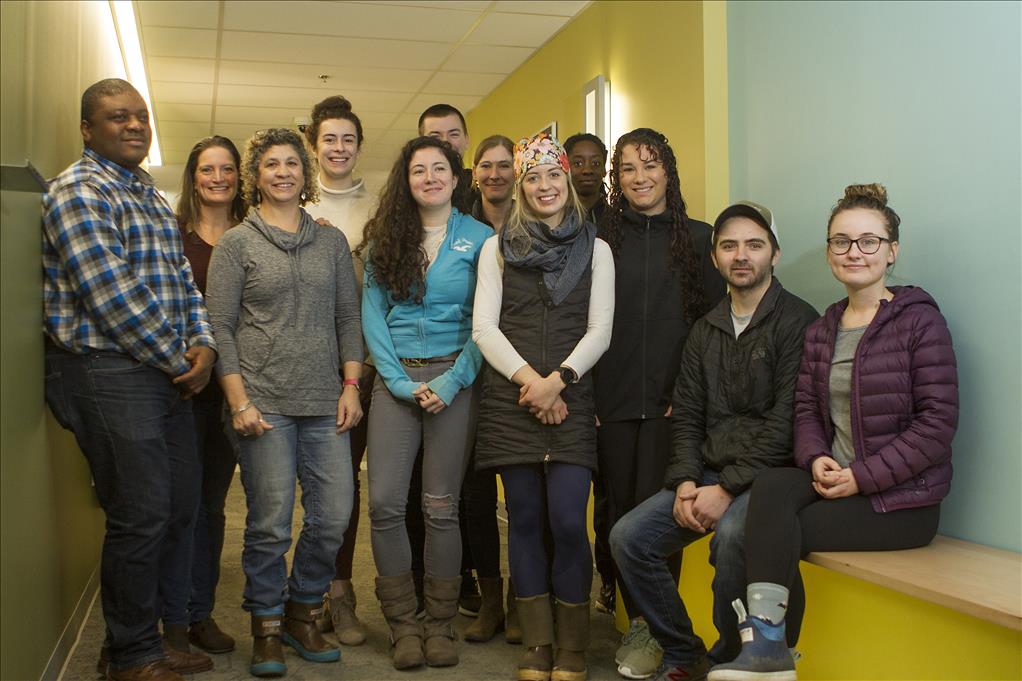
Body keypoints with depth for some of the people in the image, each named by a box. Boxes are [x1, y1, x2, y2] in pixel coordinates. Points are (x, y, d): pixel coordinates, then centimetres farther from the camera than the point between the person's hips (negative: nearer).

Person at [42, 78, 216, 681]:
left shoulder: (151, 196, 18)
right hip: (110, 374, -9)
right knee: (140, 517, -3)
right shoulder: (79, 192, -10)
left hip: (168, 375, 9)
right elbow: (113, 297, -18)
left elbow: (183, 279, 15)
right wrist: (179, 361, -11)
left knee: (182, 507, 13)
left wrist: (204, 345, -3)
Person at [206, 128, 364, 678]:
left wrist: (351, 387, 3)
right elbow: (220, 328, 0)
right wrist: (239, 401, -8)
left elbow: (348, 318, 13)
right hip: (263, 402, -3)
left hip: (325, 404, 3)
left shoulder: (332, 241, 13)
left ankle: (302, 613, 23)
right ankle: (267, 630, 17)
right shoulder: (236, 243, 5)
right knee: (270, 523, -2)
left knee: (333, 516, 1)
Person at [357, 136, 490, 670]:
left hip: (454, 377, -2)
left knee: (441, 506, 1)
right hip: (395, 379, 2)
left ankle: (441, 624, 15)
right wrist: (400, 381, -7)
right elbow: (372, 316, 4)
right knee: (385, 502, -4)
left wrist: (452, 381, -11)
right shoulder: (384, 240, 10)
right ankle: (402, 622, 11)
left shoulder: (480, 240, 3)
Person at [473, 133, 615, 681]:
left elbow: (600, 329, 3)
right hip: (509, 398, 1)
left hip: (571, 399, -1)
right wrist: (527, 378, -10)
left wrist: (559, 378, -11)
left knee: (568, 522, -8)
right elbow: (484, 328, 3)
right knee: (525, 519, 4)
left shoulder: (595, 249, 11)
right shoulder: (498, 248, 11)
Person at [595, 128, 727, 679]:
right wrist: (584, 392, 0)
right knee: (621, 510, 5)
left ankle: (657, 630, 9)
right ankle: (636, 622, 19)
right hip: (612, 403, 2)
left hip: (670, 404, -2)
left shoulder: (698, 238, 7)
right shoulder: (603, 239, 9)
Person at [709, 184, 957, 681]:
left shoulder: (919, 320, -7)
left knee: (768, 536, -21)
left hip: (901, 498, -5)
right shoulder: (822, 329, 12)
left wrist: (861, 476, -18)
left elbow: (936, 423, -13)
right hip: (833, 481, 5)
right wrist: (816, 458, -12)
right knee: (770, 487, -25)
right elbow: (806, 408, 9)